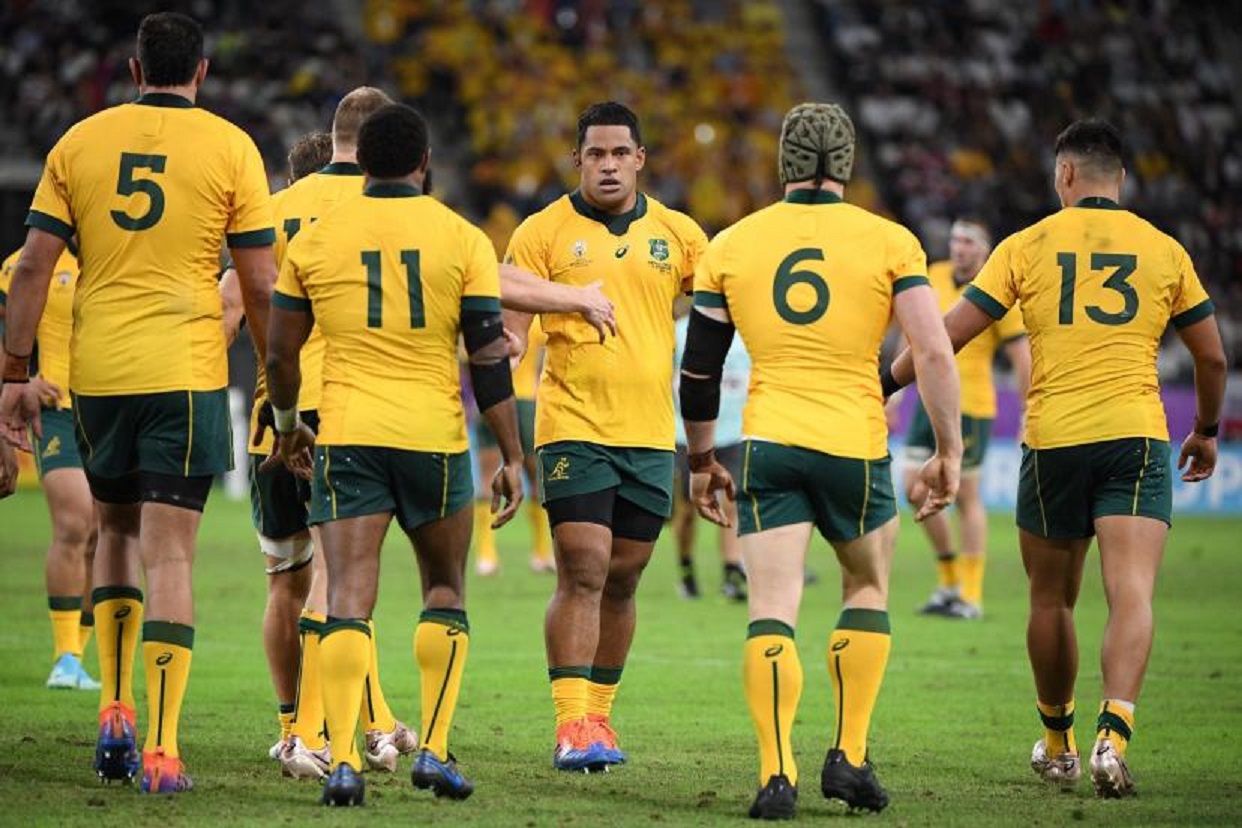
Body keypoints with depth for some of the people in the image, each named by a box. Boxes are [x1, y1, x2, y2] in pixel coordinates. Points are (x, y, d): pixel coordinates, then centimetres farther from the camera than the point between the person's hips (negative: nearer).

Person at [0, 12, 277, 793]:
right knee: (170, 556, -3)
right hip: (187, 374, -2)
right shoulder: (231, 149, -1)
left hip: (97, 374, 2)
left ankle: (116, 709, 15)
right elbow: (260, 285, -2)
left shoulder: (80, 142, 5)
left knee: (117, 530, 22)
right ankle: (161, 748, -9)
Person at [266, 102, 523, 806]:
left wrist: (289, 425, 27)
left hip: (347, 434, 1)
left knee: (350, 597, -2)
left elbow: (281, 353, 10)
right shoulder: (463, 240, -1)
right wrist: (512, 458, 3)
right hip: (435, 433, -1)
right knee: (445, 592, 16)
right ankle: (435, 749, 8)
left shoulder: (315, 239, 4)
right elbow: (490, 360, -3)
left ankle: (343, 758, -14)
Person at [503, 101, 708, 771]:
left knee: (621, 582, 9)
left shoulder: (677, 234, 8)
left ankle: (598, 714, 19)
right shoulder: (543, 233, -1)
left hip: (651, 436, 4)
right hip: (573, 430, -3)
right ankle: (572, 725, -13)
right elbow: (509, 334, -2)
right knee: (582, 574, -12)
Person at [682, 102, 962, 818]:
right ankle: (849, 756, 12)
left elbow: (699, 370, 10)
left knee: (772, 611, 0)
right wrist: (949, 451, 2)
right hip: (855, 442, -1)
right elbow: (935, 353, -6)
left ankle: (777, 774, -12)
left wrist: (702, 459, 21)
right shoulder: (890, 242, 0)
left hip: (768, 441, 1)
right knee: (868, 589, 20)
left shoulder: (732, 245, 6)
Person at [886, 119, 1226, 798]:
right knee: (1131, 595, -9)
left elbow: (948, 334, 2)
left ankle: (1056, 742, 28)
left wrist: (885, 383, 15)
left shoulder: (1027, 247, 3)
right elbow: (1212, 356, 15)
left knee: (1051, 599, 15)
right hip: (1136, 437, 0)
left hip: (1052, 441, 0)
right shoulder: (1164, 251, 8)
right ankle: (1113, 732, -28)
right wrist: (1207, 431, 32)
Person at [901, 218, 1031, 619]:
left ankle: (971, 596, 7)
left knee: (966, 497, -1)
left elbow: (1023, 360, -9)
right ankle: (949, 579, 17)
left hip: (970, 406, -6)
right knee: (915, 488, 1)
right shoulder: (934, 277, 6)